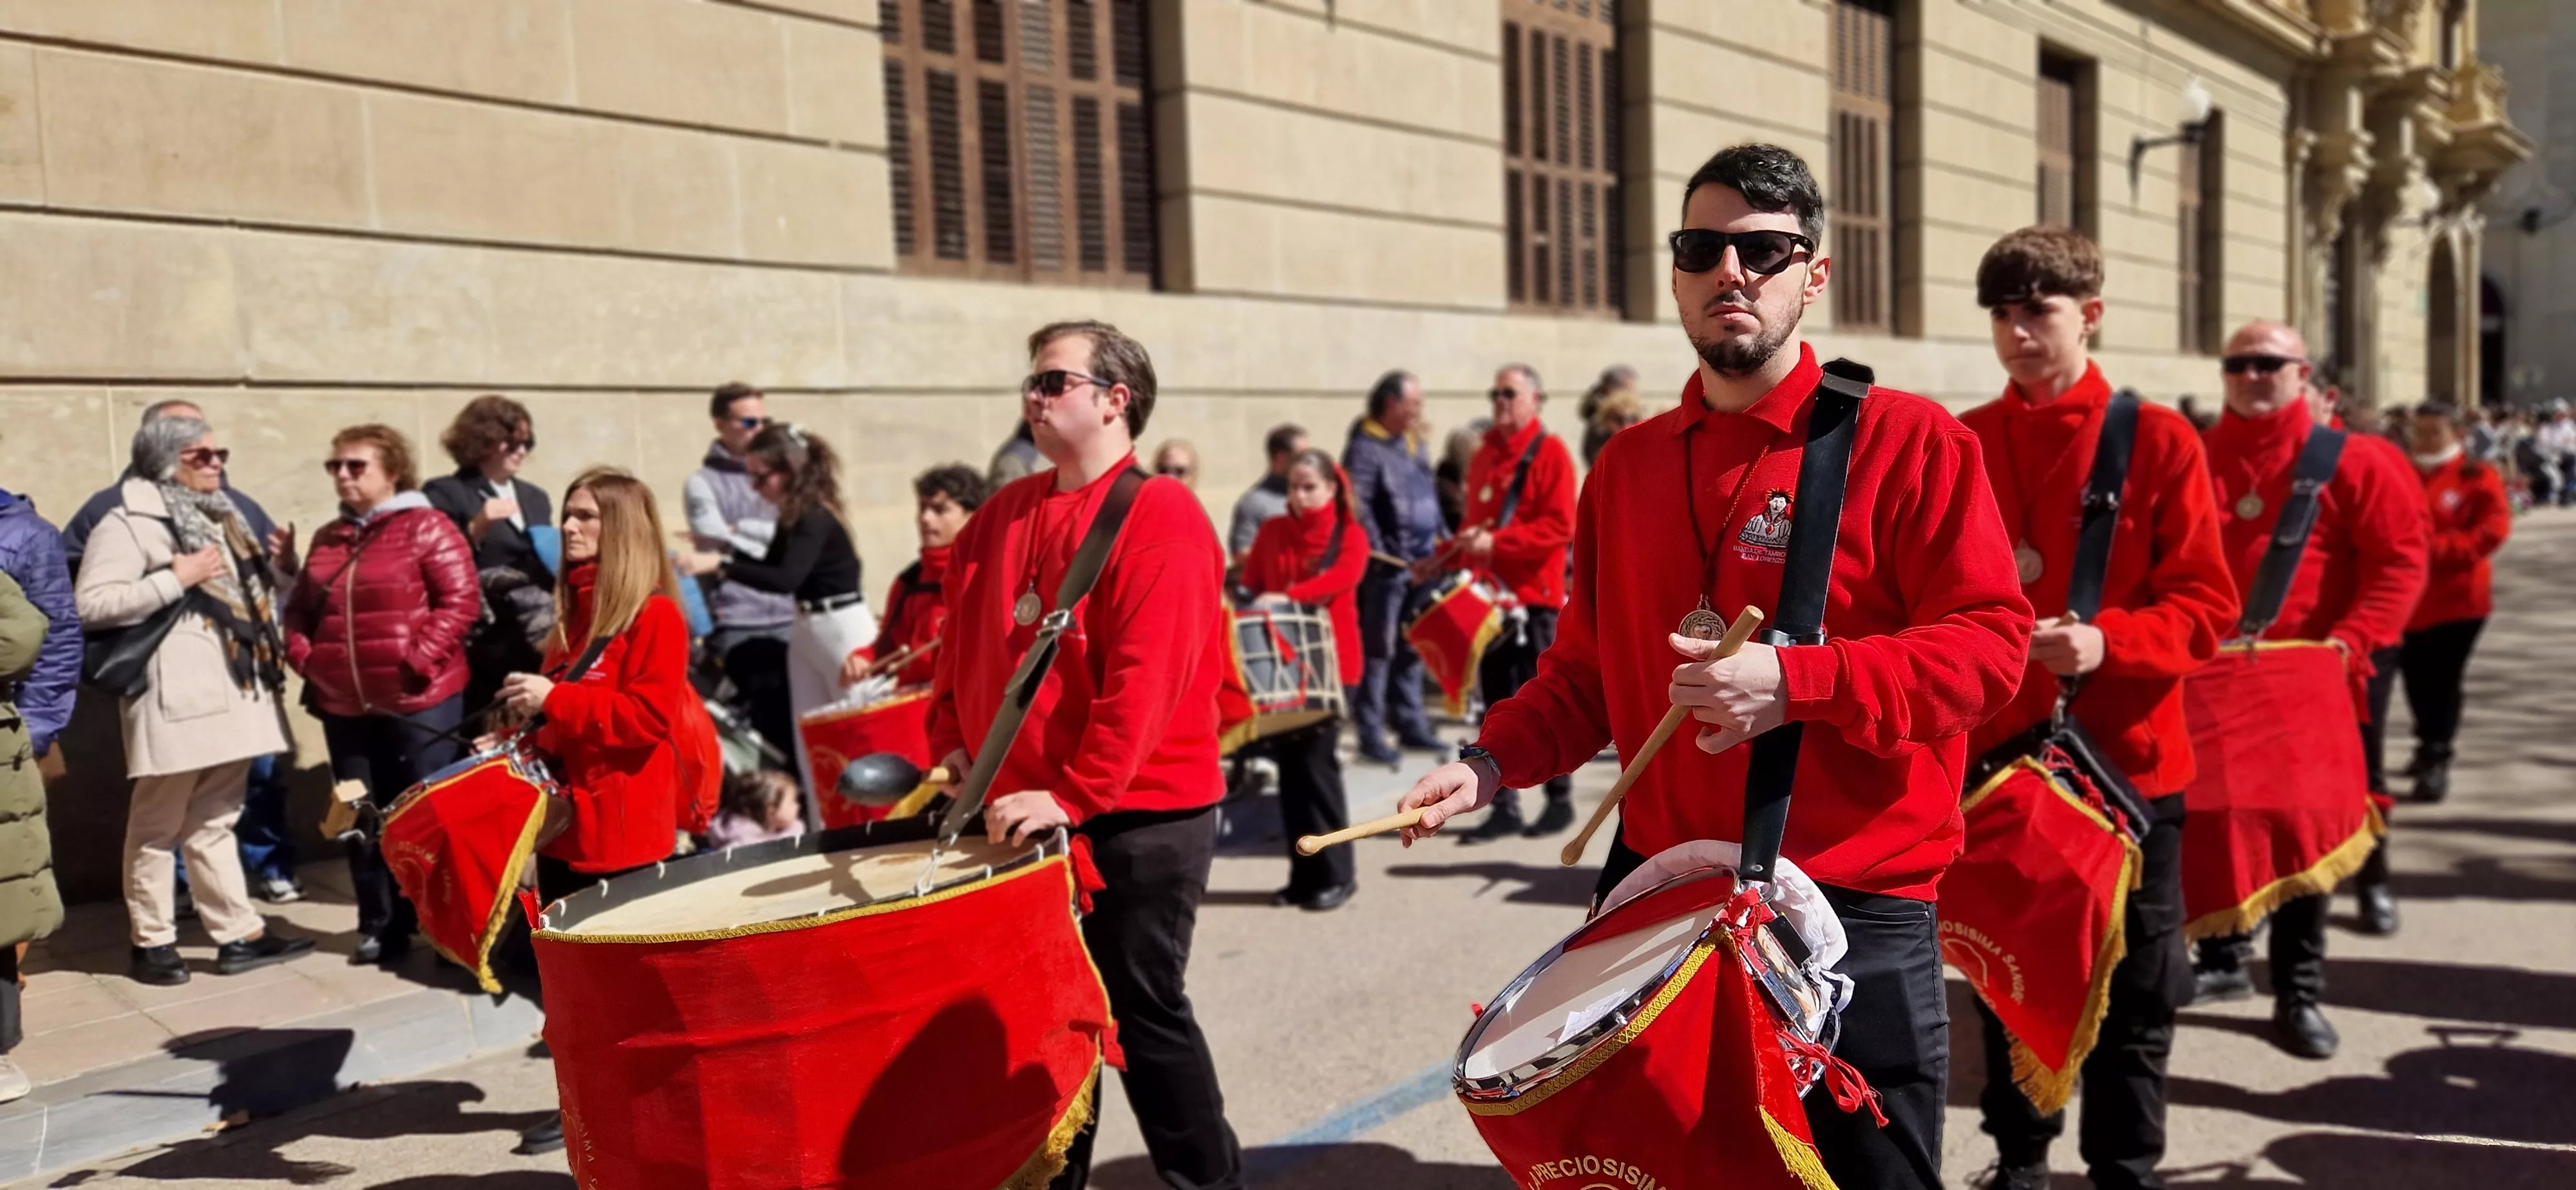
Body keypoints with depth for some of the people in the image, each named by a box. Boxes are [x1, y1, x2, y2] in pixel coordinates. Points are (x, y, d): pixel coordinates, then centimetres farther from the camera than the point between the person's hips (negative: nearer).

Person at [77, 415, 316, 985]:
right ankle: (152, 942, 13)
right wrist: (175, 579, -20)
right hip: (177, 699, -7)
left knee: (214, 821, 12)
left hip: (234, 693, 8)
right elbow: (89, 606, -16)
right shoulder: (129, 522, -7)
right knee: (159, 825, 3)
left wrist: (274, 567, 7)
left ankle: (240, 934, 14)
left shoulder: (222, 518, 18)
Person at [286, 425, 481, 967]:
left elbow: (462, 600, -13)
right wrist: (304, 657, 3)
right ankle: (379, 927, 22)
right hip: (344, 705, 7)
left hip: (419, 701, -6)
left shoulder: (427, 527, -5)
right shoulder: (328, 538, 15)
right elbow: (300, 609, 21)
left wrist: (418, 660, -19)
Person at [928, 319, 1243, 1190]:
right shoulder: (1005, 514, 10)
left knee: (1141, 1010, 2)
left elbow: (1147, 678, -22)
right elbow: (966, 642, 18)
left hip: (1140, 815, -7)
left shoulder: (1159, 515, -13)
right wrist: (952, 741, 5)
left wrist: (1076, 796, -26)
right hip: (1027, 814, 7)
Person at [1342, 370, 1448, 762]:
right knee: (1378, 650, -4)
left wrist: (1443, 537, 14)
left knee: (1411, 648, 14)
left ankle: (1410, 723, 23)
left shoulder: (1416, 443, 16)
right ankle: (1371, 732, 1)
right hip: (1387, 566, -8)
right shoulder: (1365, 448, -10)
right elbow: (1357, 506, -17)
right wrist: (1378, 551, -22)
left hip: (1421, 563, 8)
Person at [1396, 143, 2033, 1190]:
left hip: (1854, 911, -4)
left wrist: (1796, 682, -26)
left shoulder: (1907, 441, -8)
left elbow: (1989, 645, -13)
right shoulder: (1628, 464, 8)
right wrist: (1492, 763, -2)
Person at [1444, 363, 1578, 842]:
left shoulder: (1550, 452, -5)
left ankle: (1560, 798, 15)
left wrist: (1496, 542, -20)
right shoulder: (1485, 454, 15)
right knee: (1497, 704, 7)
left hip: (1535, 596, -6)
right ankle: (1504, 807, 13)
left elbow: (1560, 526, -14)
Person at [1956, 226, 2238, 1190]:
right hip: (1995, 750, 2)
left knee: (2135, 985, 9)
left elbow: (2207, 608, -6)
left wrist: (2106, 640, -22)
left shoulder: (2160, 440, -4)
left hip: (2126, 755, -2)